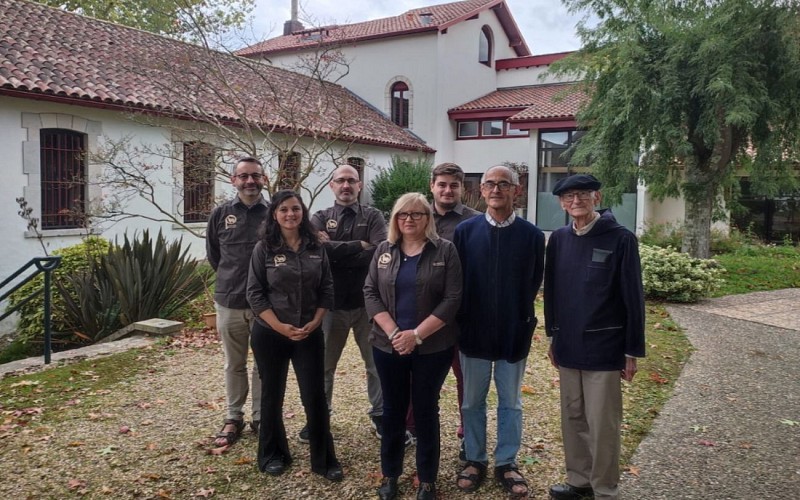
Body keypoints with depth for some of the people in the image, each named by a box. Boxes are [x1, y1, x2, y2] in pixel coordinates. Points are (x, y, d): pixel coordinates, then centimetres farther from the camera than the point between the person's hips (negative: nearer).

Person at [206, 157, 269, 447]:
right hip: (229, 302, 2)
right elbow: (212, 255, 14)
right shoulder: (221, 214, 1)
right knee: (234, 365, 14)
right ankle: (233, 418, 28)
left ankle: (261, 417, 24)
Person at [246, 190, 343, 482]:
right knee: (272, 395, 12)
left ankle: (324, 460, 15)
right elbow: (255, 294, -8)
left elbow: (327, 289, 5)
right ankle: (273, 455, 30)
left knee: (315, 396, 1)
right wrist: (280, 326, -15)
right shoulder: (264, 248, -5)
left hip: (309, 334, 2)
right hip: (270, 334, -1)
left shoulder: (316, 248, 2)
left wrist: (315, 322, -8)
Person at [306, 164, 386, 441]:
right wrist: (359, 246, -17)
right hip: (332, 302, 1)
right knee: (324, 364, 13)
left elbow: (381, 252, -19)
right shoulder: (320, 218, 2)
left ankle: (380, 415, 29)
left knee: (377, 363, 11)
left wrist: (337, 251, -16)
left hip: (367, 301, 0)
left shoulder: (373, 216, 0)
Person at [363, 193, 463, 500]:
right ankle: (390, 475, 28)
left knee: (426, 411, 7)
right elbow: (370, 293, 1)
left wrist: (417, 334, -16)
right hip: (388, 346, 3)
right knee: (392, 410, 12)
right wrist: (393, 332, -11)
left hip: (432, 348, -2)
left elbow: (452, 299, -10)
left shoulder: (445, 250, -4)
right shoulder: (384, 251, 5)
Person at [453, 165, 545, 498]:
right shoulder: (465, 231, -4)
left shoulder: (531, 235, -6)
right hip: (474, 331, 1)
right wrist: (462, 321, 0)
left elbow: (534, 283, 2)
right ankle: (475, 460, 29)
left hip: (514, 332, 0)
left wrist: (522, 318, 3)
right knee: (472, 402, 13)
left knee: (511, 403, 13)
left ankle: (506, 464, 28)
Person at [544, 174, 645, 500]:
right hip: (568, 347, 5)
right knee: (573, 418, 15)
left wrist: (632, 351, -7)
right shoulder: (558, 239, 4)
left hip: (604, 348, -5)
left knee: (603, 424, 4)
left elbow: (633, 298, -8)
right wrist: (553, 337, 14)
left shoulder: (621, 240, -10)